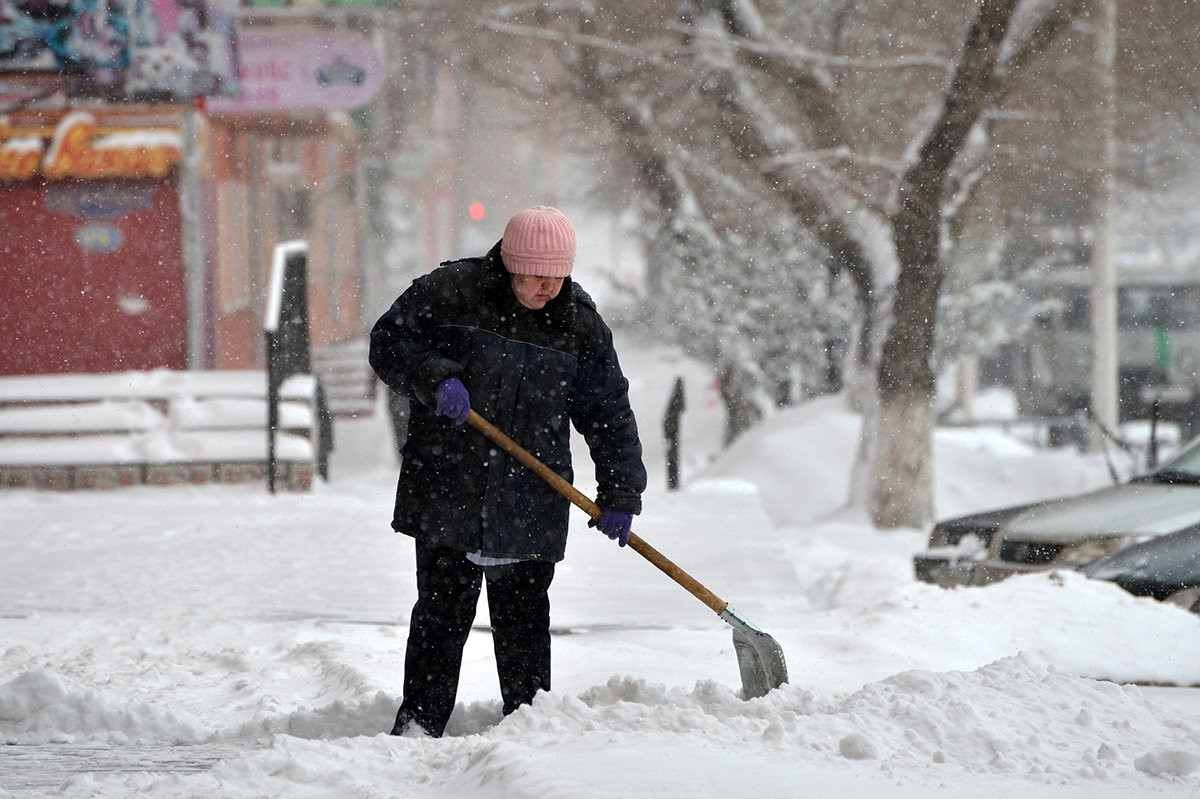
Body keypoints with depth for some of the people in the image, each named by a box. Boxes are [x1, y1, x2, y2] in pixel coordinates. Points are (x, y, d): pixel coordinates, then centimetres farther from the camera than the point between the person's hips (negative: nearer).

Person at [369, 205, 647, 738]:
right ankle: (419, 724, 4)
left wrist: (620, 492, 0)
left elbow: (610, 414, 7)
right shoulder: (449, 293, -4)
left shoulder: (581, 325, 4)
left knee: (524, 616, 5)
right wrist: (433, 378, -19)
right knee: (443, 610, -2)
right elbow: (389, 343, -1)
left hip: (530, 504, 2)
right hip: (447, 491, -2)